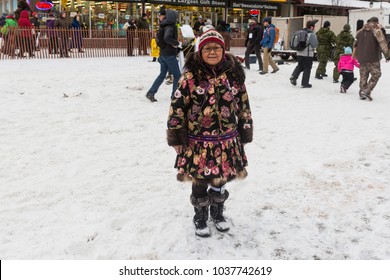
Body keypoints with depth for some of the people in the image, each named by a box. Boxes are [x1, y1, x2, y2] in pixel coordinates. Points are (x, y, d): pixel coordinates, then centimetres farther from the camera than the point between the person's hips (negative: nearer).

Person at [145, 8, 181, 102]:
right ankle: (175, 95, 6)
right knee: (177, 75, 3)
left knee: (162, 74, 15)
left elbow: (159, 38, 23)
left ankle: (151, 93, 11)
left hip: (163, 54, 9)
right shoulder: (170, 27, -16)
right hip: (170, 55, -9)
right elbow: (167, 38, -34)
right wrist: (176, 43, -22)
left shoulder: (163, 26, 11)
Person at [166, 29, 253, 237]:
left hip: (226, 141, 3)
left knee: (220, 180, 18)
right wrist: (176, 137, -6)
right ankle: (200, 218, 36)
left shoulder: (234, 75, -2)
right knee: (200, 183, 12)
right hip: (198, 142, -2)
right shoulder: (191, 76, -11)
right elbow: (177, 107, -7)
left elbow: (243, 106, 6)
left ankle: (217, 213, 44)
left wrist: (245, 133, 9)